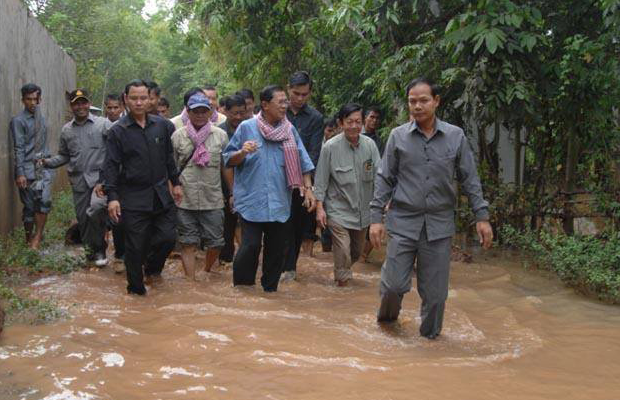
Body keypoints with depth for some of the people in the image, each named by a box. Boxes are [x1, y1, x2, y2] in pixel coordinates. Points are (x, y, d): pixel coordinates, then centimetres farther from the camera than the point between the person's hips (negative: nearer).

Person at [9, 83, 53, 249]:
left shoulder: (41, 117, 13)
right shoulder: (18, 120, -6)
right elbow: (18, 149, -11)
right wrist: (20, 173, -15)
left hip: (43, 167, 5)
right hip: (27, 168, -5)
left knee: (44, 201, -11)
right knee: (30, 205, 1)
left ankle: (37, 237, 0)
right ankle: (29, 239, 15)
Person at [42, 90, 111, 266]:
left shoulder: (103, 124, -2)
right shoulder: (66, 130, 12)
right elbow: (64, 156, 18)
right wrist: (48, 162, 1)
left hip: (99, 178, -4)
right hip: (79, 181, 5)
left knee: (96, 216, -15)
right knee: (82, 218, 9)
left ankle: (99, 250, 4)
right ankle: (90, 248, 27)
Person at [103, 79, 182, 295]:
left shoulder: (162, 125, 6)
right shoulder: (117, 131, -3)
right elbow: (111, 166, -5)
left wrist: (176, 183, 12)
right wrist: (112, 197, -12)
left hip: (161, 195, 3)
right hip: (133, 198, -3)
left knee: (168, 237, 0)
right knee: (135, 246, 2)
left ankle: (152, 268, 29)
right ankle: (136, 288, 18)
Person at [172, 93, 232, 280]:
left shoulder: (220, 135, 5)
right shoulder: (178, 136, 3)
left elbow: (226, 167, 10)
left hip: (213, 200, 1)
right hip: (185, 200, -1)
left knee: (215, 242, 7)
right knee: (188, 244, 2)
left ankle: (207, 273, 33)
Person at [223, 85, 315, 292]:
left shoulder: (290, 130, 6)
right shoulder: (246, 128, -1)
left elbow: (302, 162, 7)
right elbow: (228, 159, 2)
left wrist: (308, 188, -2)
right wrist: (243, 152, -18)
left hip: (281, 203, 3)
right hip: (252, 201, -3)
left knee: (276, 249, 9)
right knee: (250, 246, -9)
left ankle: (270, 289, 26)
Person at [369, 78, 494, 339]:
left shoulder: (455, 136, 2)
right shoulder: (398, 136, 1)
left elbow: (469, 180, 6)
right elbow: (384, 179, 3)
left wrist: (482, 217, 1)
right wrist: (376, 217, -3)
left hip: (440, 224, 1)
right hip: (403, 222, 0)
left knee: (435, 290, 5)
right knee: (395, 283, -2)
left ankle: (430, 335, 27)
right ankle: (387, 317, 29)